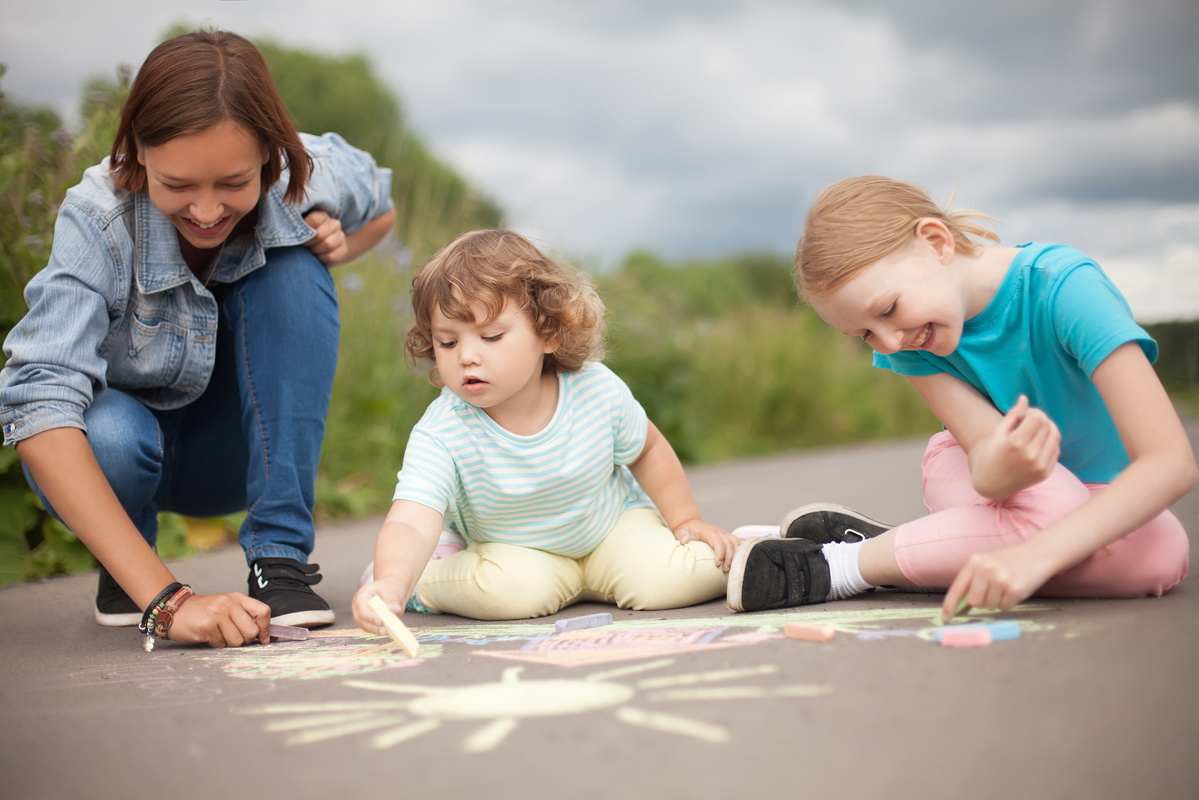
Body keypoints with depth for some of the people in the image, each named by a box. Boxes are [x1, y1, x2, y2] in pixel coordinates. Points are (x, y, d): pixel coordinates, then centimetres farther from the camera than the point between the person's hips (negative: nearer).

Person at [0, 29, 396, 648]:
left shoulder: (316, 177, -22)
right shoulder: (97, 219, -32)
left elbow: (381, 208, 6)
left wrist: (336, 244, -20)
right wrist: (166, 598, -52)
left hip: (237, 451, 3)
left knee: (290, 269, -25)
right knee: (111, 436, -38)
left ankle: (281, 555, -19)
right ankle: (125, 571, -1)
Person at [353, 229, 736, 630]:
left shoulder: (598, 391, -22)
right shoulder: (439, 435, -31)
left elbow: (647, 449, 0)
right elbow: (410, 525, -45)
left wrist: (685, 519, -2)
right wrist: (392, 582, -65)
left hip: (612, 521, 1)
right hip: (510, 548, 0)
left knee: (669, 579, -25)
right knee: (514, 588, -32)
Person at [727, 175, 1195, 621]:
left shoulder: (1064, 287, -30)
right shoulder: (904, 342, -16)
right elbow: (985, 457, -25)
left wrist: (1035, 554, -50)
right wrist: (999, 469, -51)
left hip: (1099, 496, 0)